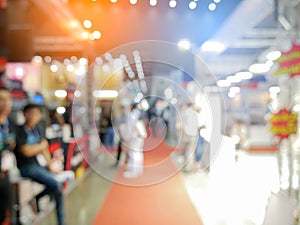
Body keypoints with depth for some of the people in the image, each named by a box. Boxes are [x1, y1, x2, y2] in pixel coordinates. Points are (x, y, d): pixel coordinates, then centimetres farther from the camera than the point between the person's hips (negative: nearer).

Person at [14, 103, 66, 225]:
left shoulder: (36, 129, 9)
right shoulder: (20, 131, -12)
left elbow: (44, 149, 10)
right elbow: (27, 151, -20)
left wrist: (50, 166, 4)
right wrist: (41, 145, -3)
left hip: (38, 164, 7)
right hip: (27, 167, -7)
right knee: (56, 184, -17)